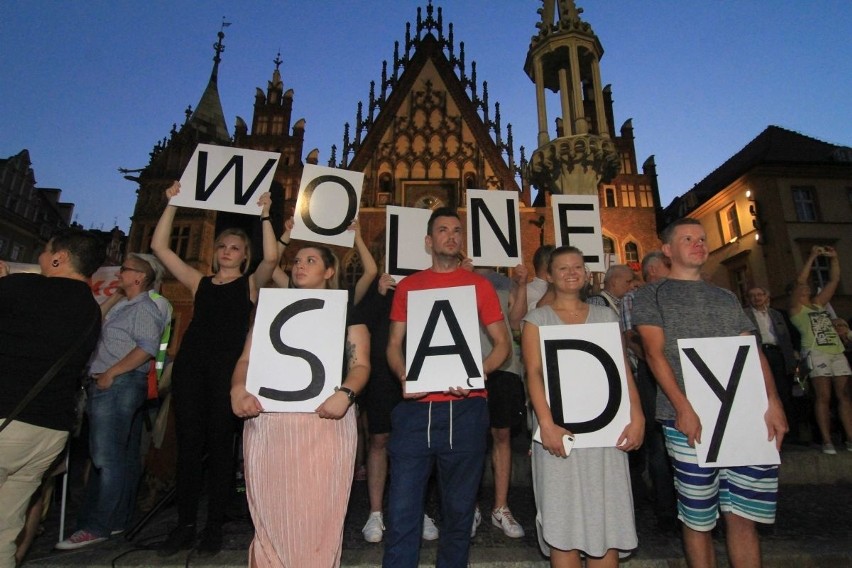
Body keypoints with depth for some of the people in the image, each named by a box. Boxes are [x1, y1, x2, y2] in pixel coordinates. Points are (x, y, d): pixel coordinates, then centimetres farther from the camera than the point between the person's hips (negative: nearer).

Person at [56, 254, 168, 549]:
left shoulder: (144, 308, -10)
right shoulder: (123, 307, 22)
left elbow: (147, 348, -22)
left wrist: (110, 373, -19)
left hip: (119, 384, -10)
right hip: (109, 386, 10)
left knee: (106, 457, -7)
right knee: (124, 456, 13)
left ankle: (96, 527, -1)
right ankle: (117, 519, 20)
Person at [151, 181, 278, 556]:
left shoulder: (251, 284, 9)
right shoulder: (199, 283, 18)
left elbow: (272, 258, -10)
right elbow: (159, 247, 15)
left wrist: (264, 216, -7)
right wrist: (172, 204, 12)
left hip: (228, 367, -3)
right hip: (191, 364, 4)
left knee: (219, 444, 2)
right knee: (188, 443, 5)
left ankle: (214, 526, 15)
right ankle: (185, 525, 18)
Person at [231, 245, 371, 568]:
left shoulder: (346, 313, 10)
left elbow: (360, 364, 0)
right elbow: (246, 359, 11)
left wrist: (345, 394, -20)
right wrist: (238, 389, -9)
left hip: (325, 420, -2)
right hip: (267, 421, 3)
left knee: (319, 511, 0)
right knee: (270, 512, 7)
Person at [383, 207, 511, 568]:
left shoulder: (478, 285, 8)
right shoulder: (408, 286, 11)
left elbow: (502, 343, 8)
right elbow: (394, 344, 11)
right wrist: (405, 377, -8)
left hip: (465, 407, 0)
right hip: (416, 406, 1)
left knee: (459, 506, 12)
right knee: (402, 507, 2)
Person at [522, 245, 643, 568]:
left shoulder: (605, 316, 14)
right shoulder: (537, 319, 5)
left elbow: (623, 370, 8)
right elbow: (533, 373, -6)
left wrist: (636, 417, -4)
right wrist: (547, 424, -17)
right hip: (560, 428, -2)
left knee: (607, 515, 6)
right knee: (563, 518, 2)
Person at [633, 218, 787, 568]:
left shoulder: (726, 298, 20)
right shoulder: (651, 295, 5)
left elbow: (752, 351, 14)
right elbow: (654, 353, -6)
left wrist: (773, 401, -1)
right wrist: (683, 407, -15)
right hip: (690, 420, -4)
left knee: (743, 516, 7)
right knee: (698, 519, 6)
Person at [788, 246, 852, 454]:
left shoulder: (818, 304, 22)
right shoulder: (796, 309, 4)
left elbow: (834, 281, 18)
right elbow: (799, 281, -8)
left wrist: (834, 258, 11)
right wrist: (812, 257, -7)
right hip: (816, 353, -6)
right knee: (823, 397, -8)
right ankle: (827, 441, -6)